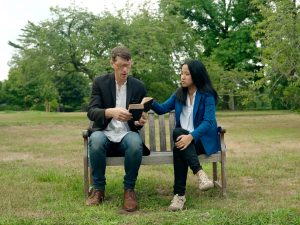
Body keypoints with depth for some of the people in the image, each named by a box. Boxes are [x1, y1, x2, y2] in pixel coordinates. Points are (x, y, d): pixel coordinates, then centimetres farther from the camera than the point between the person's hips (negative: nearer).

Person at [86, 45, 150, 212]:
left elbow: (141, 117, 9)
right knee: (96, 139, -36)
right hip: (104, 133, 0)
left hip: (127, 134, 1)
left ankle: (129, 188, -15)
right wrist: (110, 112, -31)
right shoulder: (100, 82, 1)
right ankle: (98, 188, -15)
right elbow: (91, 112, -10)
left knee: (135, 142, -35)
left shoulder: (139, 86, 5)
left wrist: (140, 121, -17)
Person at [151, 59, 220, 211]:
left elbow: (208, 122, -16)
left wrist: (191, 136, -32)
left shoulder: (207, 95, -6)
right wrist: (151, 103, -15)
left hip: (203, 139, -4)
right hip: (184, 136, 4)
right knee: (178, 139, -34)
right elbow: (163, 109, 8)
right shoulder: (179, 94, 12)